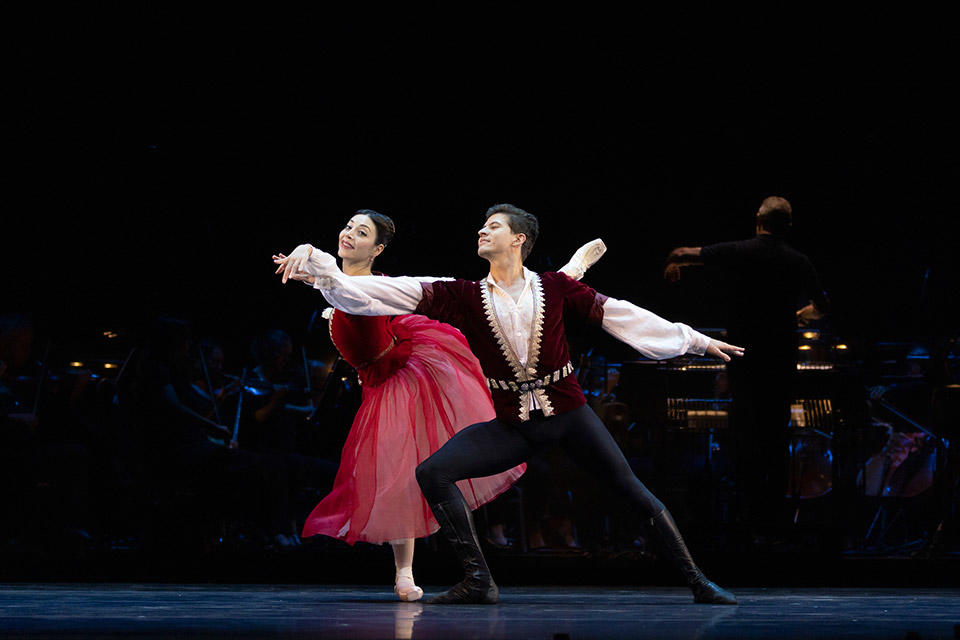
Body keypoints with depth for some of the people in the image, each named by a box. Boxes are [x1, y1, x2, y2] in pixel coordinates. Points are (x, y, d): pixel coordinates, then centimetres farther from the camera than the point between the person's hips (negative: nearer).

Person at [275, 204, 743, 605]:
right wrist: (316, 263, -18)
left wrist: (696, 340, 8)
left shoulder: (555, 288, -2)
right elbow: (386, 293, -8)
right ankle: (479, 581, -13)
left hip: (568, 415, -1)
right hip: (512, 426, 1)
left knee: (632, 491, -4)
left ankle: (697, 582, 10)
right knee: (433, 473, -16)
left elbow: (619, 315, 5)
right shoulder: (464, 297, -1)